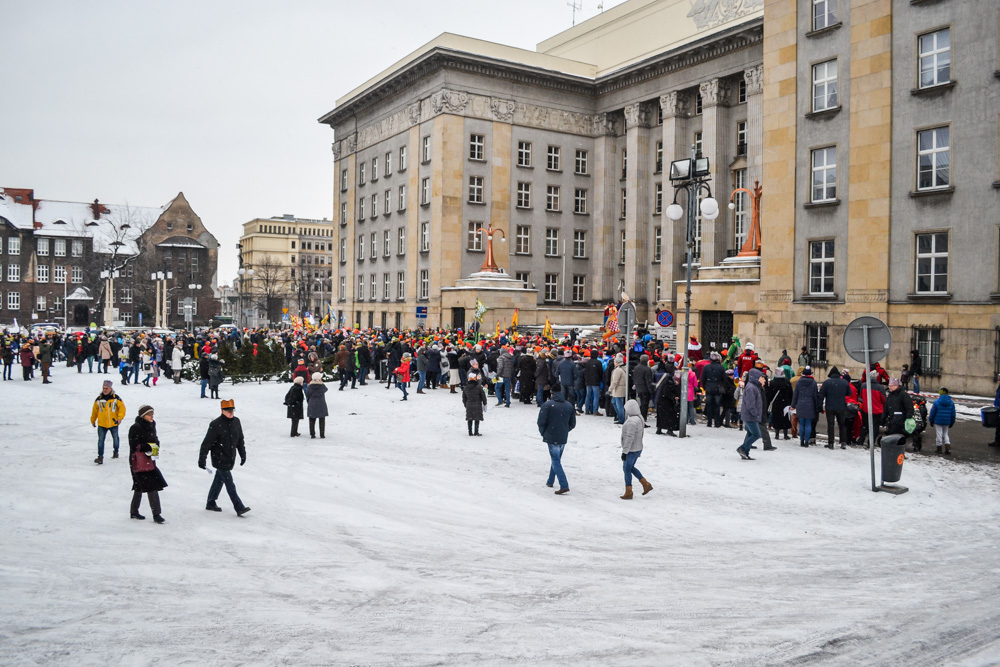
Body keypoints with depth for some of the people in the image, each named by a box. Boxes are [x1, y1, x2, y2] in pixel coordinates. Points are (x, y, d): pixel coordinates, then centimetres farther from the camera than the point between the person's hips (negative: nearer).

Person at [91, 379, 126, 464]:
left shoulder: (115, 398, -4)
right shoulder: (98, 399, 2)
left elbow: (122, 407, -3)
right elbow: (95, 410, 13)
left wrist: (120, 417, -14)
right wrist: (93, 420, 20)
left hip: (113, 423, -1)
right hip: (101, 424, 1)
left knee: (115, 438, 14)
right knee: (101, 440, -6)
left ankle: (116, 452, 36)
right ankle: (100, 457, -5)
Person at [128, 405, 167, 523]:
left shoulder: (151, 426, 10)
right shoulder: (136, 428, -15)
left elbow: (156, 441, 18)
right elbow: (135, 446, -19)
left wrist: (156, 447, -2)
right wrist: (149, 447, -18)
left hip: (149, 460, 9)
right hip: (139, 461, -9)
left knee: (140, 487, 20)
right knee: (152, 487, -11)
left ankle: (134, 511, 34)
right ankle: (156, 515, -7)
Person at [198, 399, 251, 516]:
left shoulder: (236, 422, 4)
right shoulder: (216, 424, -16)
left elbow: (240, 440, 16)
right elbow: (206, 443, -14)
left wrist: (243, 454, 21)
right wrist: (202, 459, -14)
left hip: (230, 458, 7)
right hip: (219, 459, -7)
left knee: (219, 480, 18)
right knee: (230, 484, -7)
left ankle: (211, 503, 33)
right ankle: (239, 508, -6)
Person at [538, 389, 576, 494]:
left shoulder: (547, 405, -10)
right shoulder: (569, 406, 6)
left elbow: (541, 422, -13)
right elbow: (572, 424, 10)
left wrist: (543, 433, 4)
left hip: (551, 438, -6)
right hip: (563, 438, 6)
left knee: (556, 461, -3)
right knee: (556, 459, 22)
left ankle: (564, 485, -14)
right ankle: (550, 481, 35)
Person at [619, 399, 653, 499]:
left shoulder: (631, 421, -25)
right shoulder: (640, 418, 6)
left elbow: (629, 438, -26)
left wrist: (624, 451, -21)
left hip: (631, 450, -9)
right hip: (638, 448, 9)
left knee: (627, 469, 5)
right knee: (631, 468, 22)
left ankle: (628, 493, 14)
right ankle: (646, 484, 23)